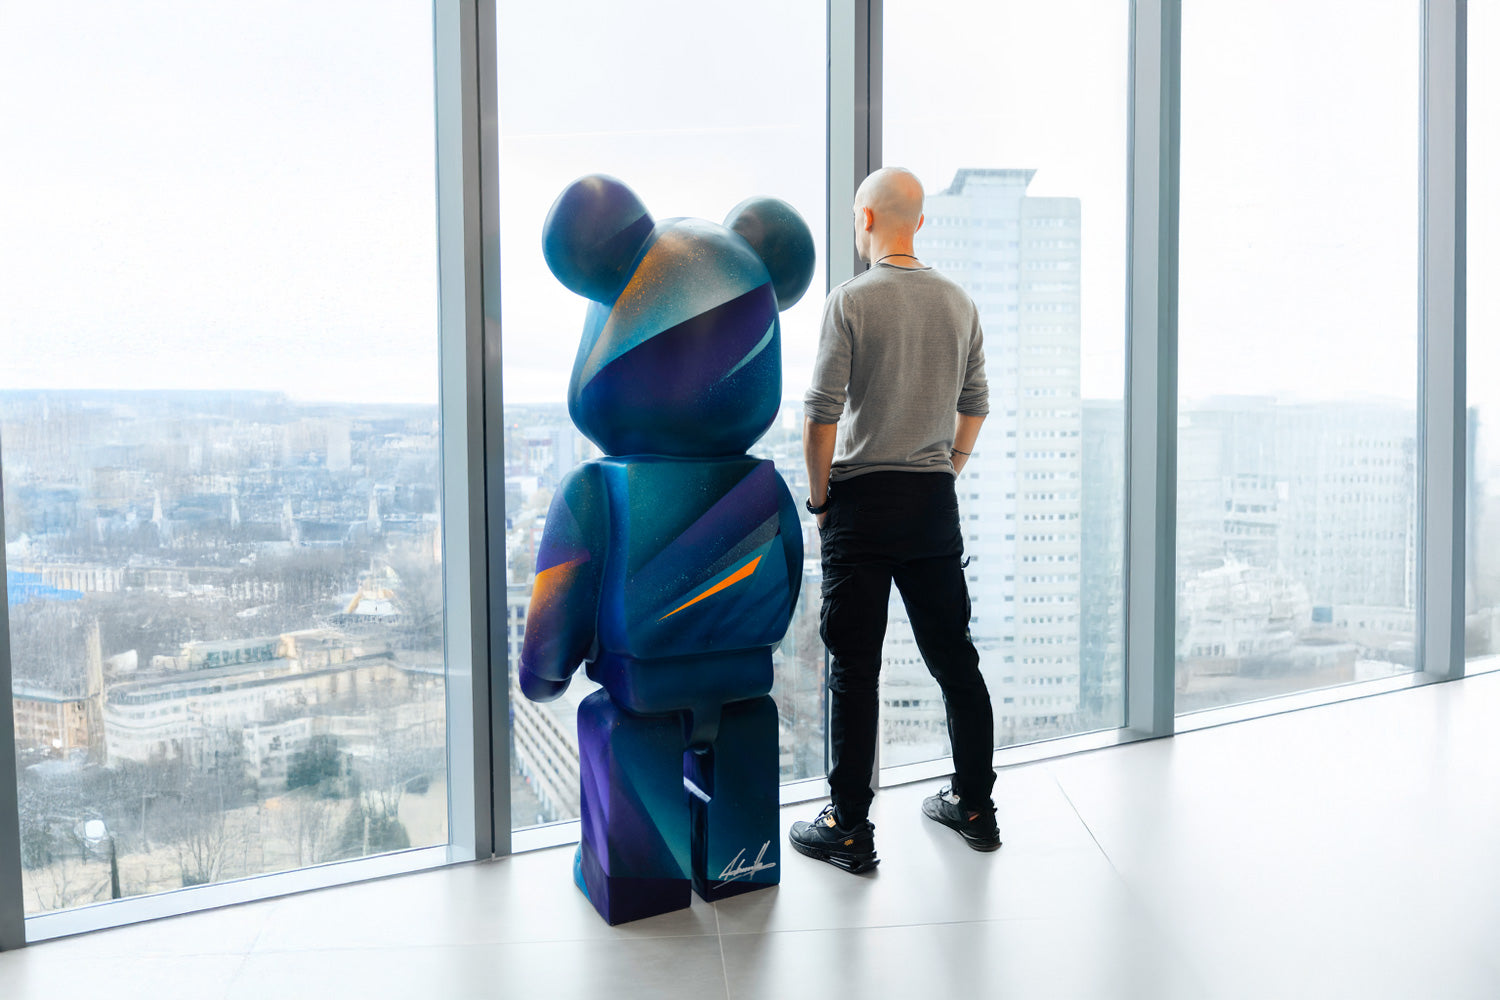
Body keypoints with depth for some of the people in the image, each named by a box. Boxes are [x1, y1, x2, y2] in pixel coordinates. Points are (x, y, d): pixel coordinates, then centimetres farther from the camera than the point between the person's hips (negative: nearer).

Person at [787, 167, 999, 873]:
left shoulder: (851, 300, -10)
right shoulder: (958, 301, 7)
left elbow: (822, 413, -13)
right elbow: (975, 406, 13)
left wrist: (818, 497, -2)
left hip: (863, 501, -5)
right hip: (936, 501, 6)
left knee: (855, 668, 1)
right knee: (954, 656, 15)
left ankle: (849, 828, 9)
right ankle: (974, 807, 26)